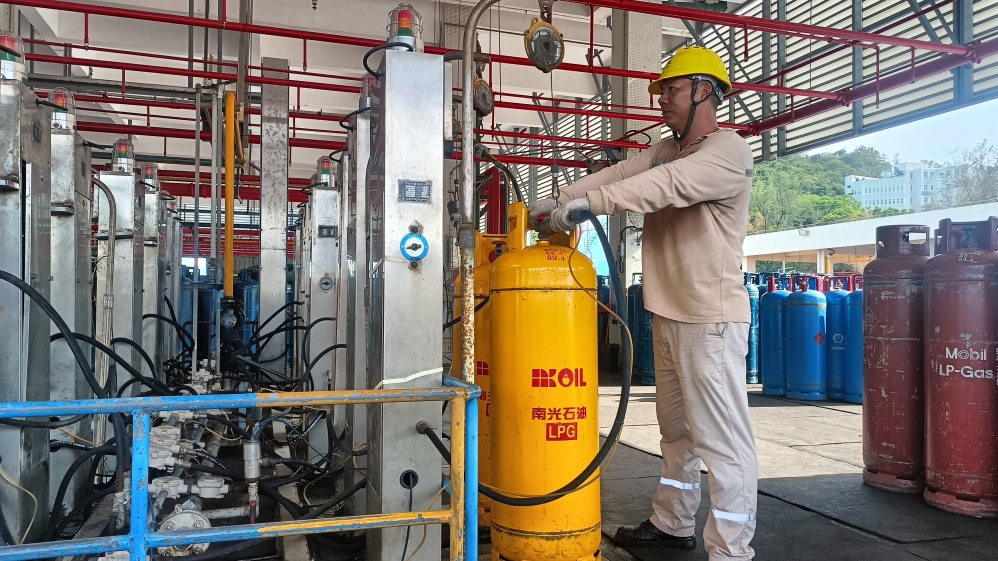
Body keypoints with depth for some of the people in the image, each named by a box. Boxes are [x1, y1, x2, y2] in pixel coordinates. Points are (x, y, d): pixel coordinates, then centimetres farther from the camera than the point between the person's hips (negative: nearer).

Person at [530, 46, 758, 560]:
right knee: (676, 429, 18)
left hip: (709, 318, -9)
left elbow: (665, 186, -25)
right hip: (668, 313, 9)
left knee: (721, 436, -6)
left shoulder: (729, 151, -10)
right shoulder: (664, 151, 17)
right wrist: (557, 200, -7)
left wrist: (586, 204, -30)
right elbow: (615, 176, 6)